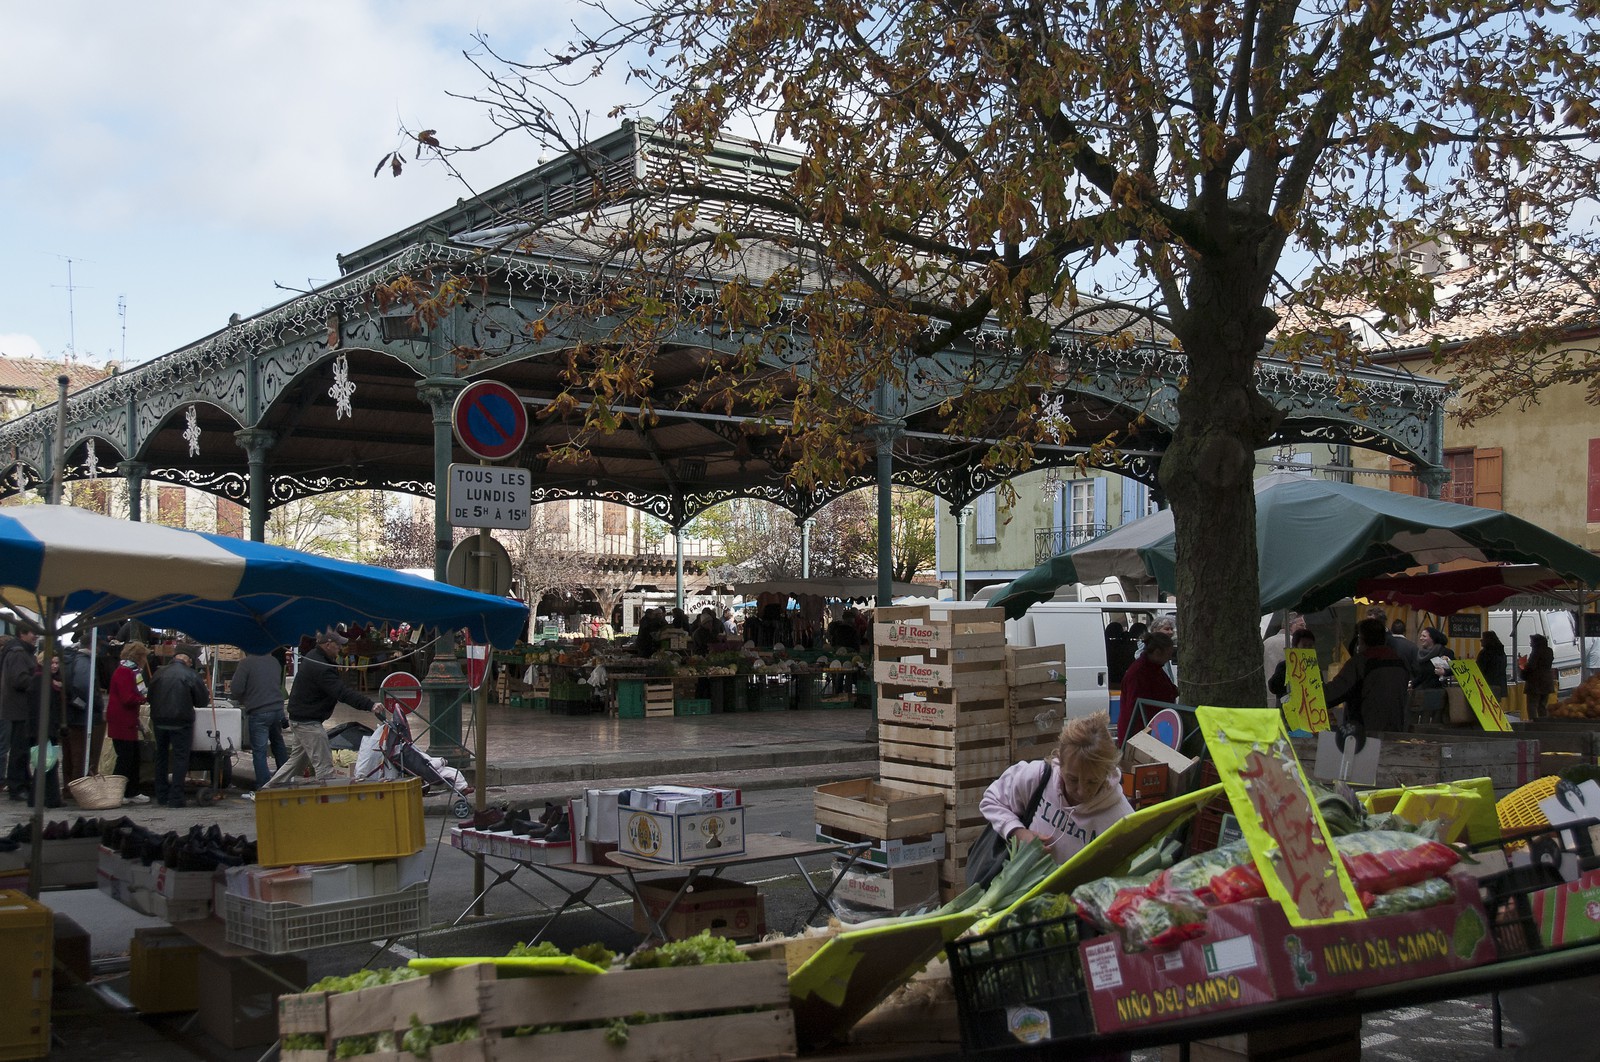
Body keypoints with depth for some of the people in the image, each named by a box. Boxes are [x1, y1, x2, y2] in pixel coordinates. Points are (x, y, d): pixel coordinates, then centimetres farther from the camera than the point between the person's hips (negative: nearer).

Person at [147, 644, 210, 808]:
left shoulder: (159, 672, 2)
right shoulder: (191, 675, -11)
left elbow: (151, 696, 11)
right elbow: (202, 701, -6)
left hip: (159, 720, 5)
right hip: (181, 721, -5)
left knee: (161, 757, 17)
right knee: (180, 758, 0)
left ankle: (161, 795, 21)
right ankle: (175, 798, -5)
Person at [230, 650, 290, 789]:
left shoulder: (246, 663, -11)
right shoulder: (274, 661, 9)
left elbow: (236, 689, -12)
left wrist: (241, 700, 9)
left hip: (258, 713, -6)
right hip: (278, 709, 6)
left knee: (259, 751, 0)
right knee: (278, 744, 23)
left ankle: (263, 787, 0)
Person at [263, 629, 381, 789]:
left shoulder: (312, 657, 9)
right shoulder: (320, 668, -26)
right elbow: (343, 692, -32)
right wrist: (370, 705, -37)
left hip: (299, 718, 11)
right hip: (308, 722, -11)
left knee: (298, 760, 22)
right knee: (324, 766, -8)